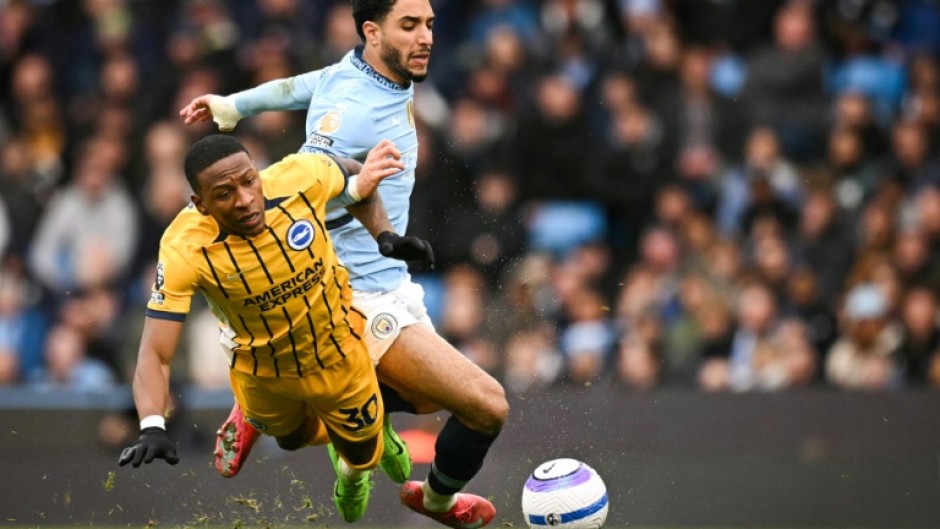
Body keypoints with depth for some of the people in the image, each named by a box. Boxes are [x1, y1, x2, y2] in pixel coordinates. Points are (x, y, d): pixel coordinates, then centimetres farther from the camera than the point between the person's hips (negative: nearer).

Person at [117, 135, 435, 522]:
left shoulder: (300, 177, -31)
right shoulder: (184, 251, -37)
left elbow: (356, 176, -5)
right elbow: (155, 353, -36)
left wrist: (386, 236, -18)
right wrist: (152, 429, -52)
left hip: (335, 343, 0)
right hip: (260, 369, 0)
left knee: (363, 455, 18)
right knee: (292, 438, 29)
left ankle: (354, 470, 55)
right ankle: (331, 434, 64)